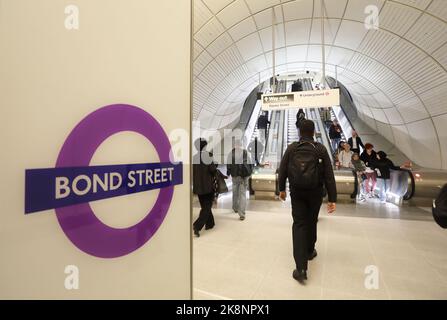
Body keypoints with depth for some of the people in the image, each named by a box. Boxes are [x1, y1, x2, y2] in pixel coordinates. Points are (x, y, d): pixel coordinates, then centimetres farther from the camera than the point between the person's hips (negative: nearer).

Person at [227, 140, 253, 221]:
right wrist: (249, 173, 17)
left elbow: (229, 164, 0)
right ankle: (242, 213, -6)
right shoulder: (246, 152, 0)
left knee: (235, 192, 18)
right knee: (243, 194, 0)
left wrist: (228, 173, 10)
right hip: (244, 175, 0)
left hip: (235, 175, 0)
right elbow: (250, 164, 5)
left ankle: (235, 208, 36)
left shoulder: (232, 152, -3)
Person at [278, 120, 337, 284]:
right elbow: (329, 175, -9)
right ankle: (310, 251, 41)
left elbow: (282, 171, -2)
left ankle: (301, 267, -7)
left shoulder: (291, 148, -4)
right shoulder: (320, 149, -6)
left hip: (297, 192, 0)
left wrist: (281, 189, 12)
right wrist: (332, 198, -6)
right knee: (311, 222, 20)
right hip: (315, 193, 0)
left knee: (299, 224, 1)